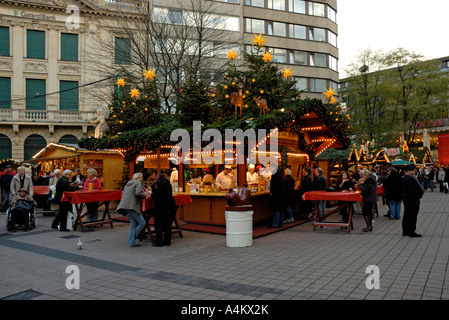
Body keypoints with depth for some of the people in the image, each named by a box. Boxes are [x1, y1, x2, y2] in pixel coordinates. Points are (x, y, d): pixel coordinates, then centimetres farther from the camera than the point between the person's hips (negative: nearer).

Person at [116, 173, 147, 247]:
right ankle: (133, 238, -5)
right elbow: (138, 193, -18)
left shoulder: (128, 184, 24)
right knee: (142, 222, -4)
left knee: (133, 223, 11)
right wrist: (144, 194, 0)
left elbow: (123, 195, 24)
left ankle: (132, 242, 9)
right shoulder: (138, 183, -1)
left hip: (126, 206, 9)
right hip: (132, 206, -9)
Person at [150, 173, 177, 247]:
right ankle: (167, 241, 13)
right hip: (170, 206, 4)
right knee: (168, 224, 10)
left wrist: (151, 193, 12)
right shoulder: (168, 184, 8)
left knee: (158, 224, 3)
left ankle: (158, 241, 1)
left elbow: (153, 197, -7)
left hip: (160, 207, -4)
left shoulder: (155, 185, -5)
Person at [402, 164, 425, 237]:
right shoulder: (411, 179, -20)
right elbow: (414, 191, -24)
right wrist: (422, 191, -7)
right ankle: (412, 232, 3)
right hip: (412, 200, -10)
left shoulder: (403, 178, 11)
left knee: (406, 215, 14)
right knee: (413, 216, -2)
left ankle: (405, 231, 21)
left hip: (405, 199, 10)